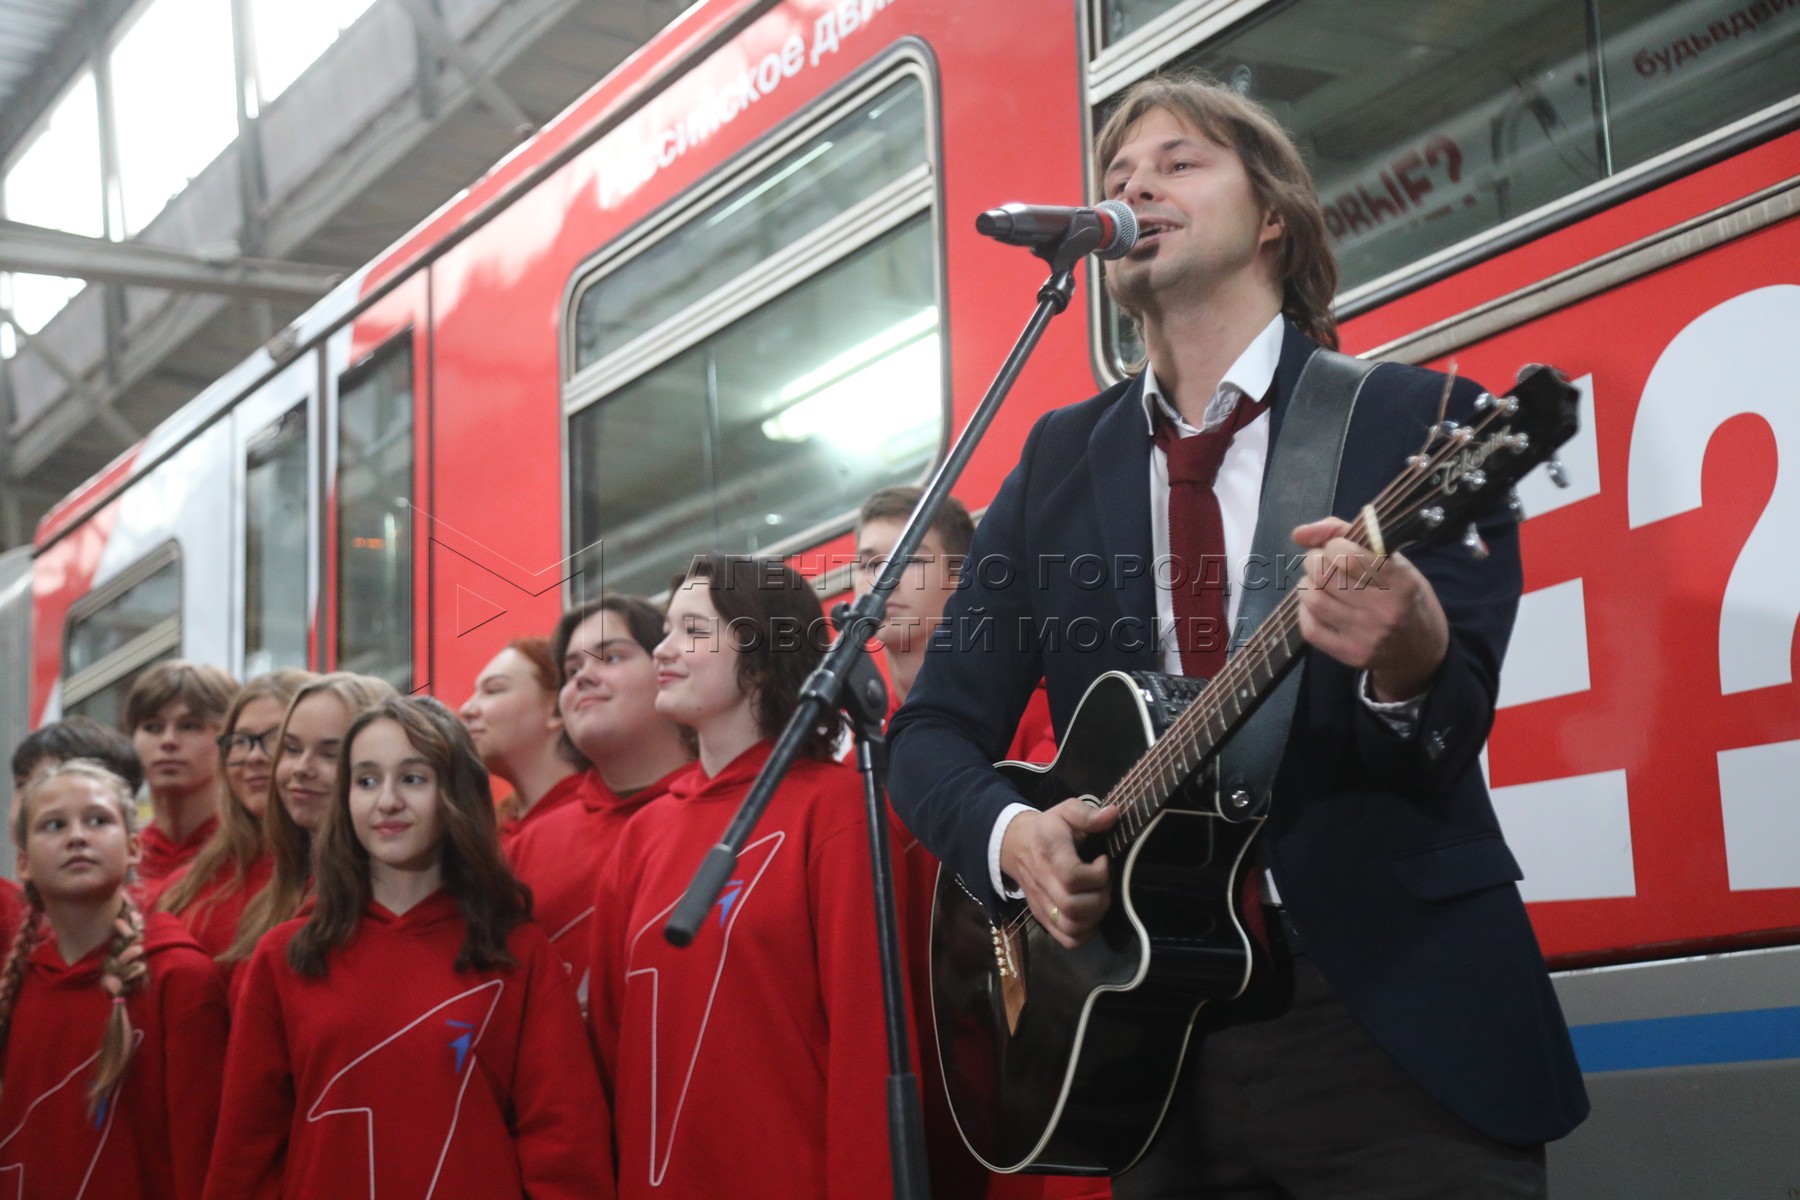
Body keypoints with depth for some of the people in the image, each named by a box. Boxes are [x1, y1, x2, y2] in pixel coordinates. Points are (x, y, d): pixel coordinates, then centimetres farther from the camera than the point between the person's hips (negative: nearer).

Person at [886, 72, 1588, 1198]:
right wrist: (1009, 832, -13)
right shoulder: (1060, 460, 9)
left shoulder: (1421, 420, -2)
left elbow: (1448, 744, -9)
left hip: (1396, 1030, -3)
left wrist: (1411, 663, -31)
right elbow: (935, 729, 8)